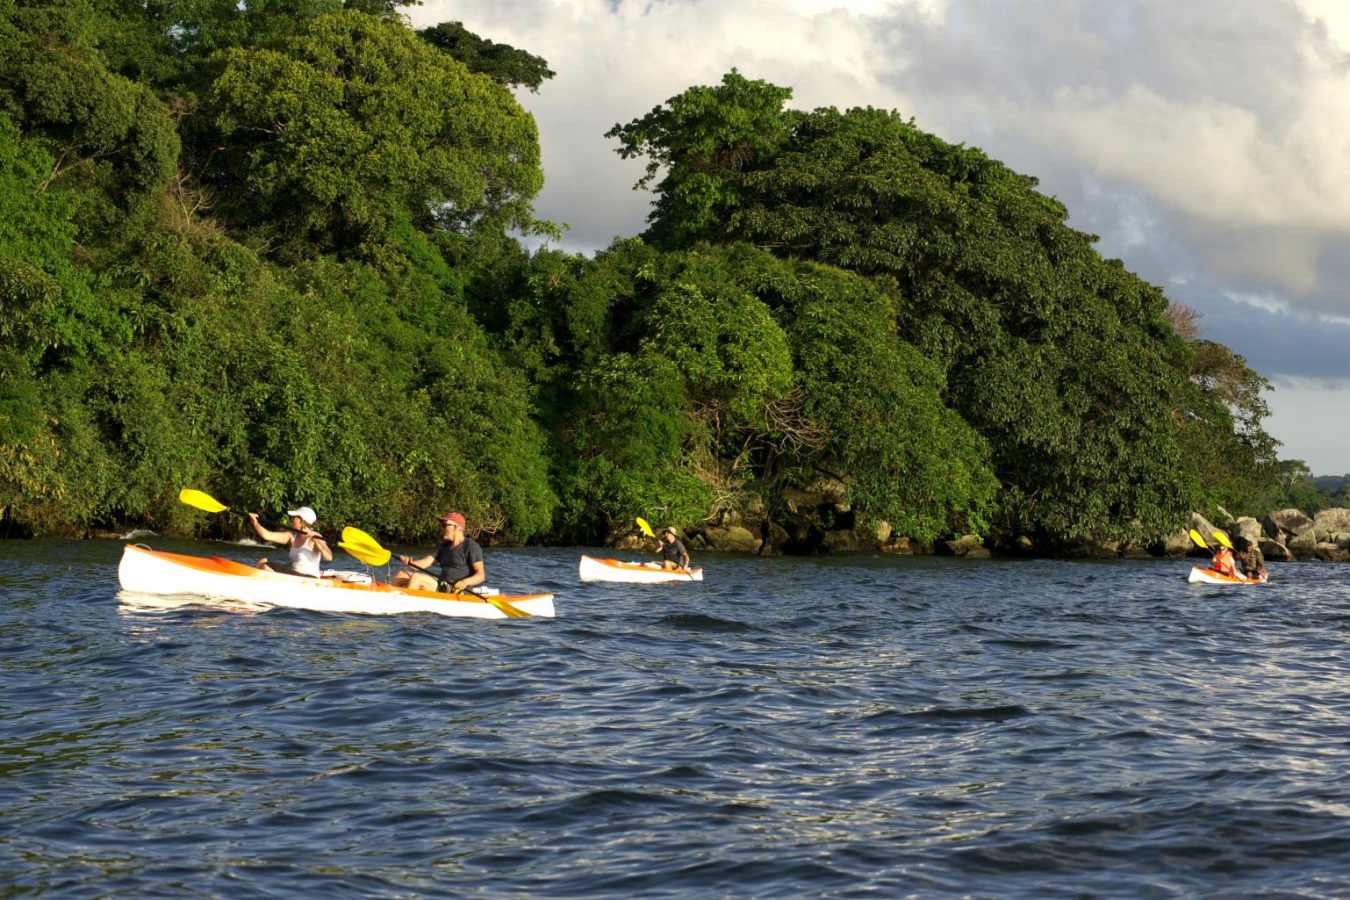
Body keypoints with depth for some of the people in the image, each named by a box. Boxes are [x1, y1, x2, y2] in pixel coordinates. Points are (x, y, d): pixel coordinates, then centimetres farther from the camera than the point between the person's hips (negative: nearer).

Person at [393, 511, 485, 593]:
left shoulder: (470, 546, -6)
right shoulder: (444, 546, 18)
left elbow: (481, 575, -12)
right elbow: (427, 562, 4)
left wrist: (466, 582, -32)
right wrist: (410, 562, -16)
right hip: (442, 587, 9)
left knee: (416, 578, -25)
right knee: (401, 575, 4)